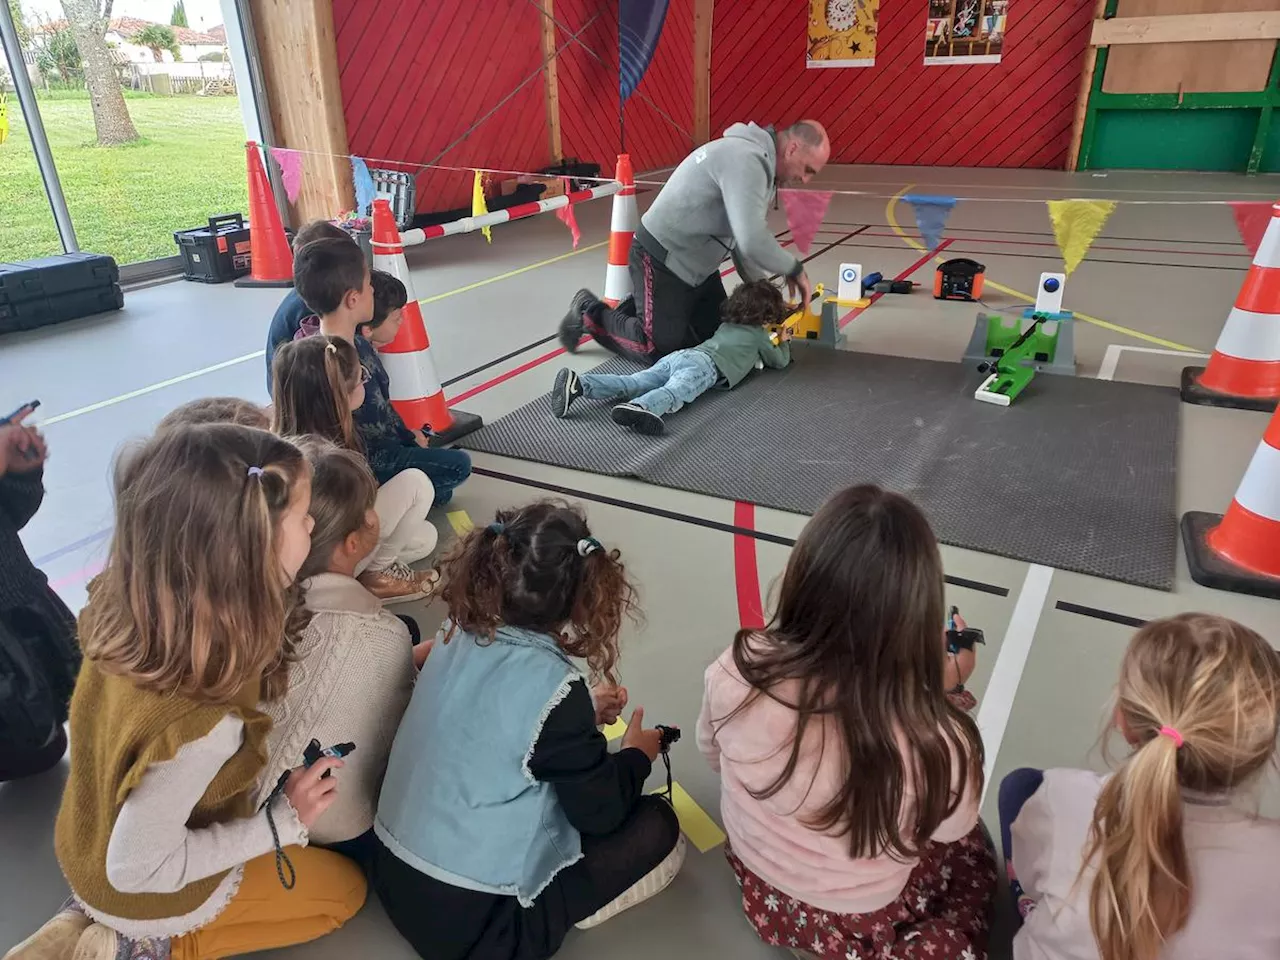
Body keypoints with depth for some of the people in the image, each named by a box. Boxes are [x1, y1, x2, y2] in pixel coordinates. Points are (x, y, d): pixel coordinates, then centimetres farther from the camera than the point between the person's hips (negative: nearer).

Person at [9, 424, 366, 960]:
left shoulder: (127, 611, -21)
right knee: (345, 888, 14)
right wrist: (283, 822, -20)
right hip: (147, 895, -6)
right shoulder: (200, 725, -42)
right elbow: (138, 869, -28)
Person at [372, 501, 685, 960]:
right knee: (658, 830, 3)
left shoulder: (457, 633, -7)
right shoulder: (552, 684, -26)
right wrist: (637, 755, 7)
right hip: (470, 921, -7)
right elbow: (601, 813, -12)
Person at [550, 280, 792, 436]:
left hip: (678, 355, 6)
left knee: (632, 383, -13)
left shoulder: (726, 325, 40)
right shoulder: (759, 335, 21)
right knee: (674, 392, -34)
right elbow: (779, 361, 33)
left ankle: (578, 383, -34)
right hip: (704, 364, -6)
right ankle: (639, 407, -66)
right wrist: (784, 342, 54)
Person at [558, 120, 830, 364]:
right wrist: (794, 269, -19)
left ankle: (639, 309, 26)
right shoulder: (747, 159, -25)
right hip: (662, 260, -10)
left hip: (695, 262, 10)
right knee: (661, 350, -7)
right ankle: (590, 313, 14)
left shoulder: (761, 163, 8)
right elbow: (752, 241, -35)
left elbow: (743, 239, 9)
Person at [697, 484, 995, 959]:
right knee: (971, 849, 28)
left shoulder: (737, 669, -32)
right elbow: (951, 829, -14)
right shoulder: (934, 744, -40)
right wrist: (942, 697, -7)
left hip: (757, 883, 3)